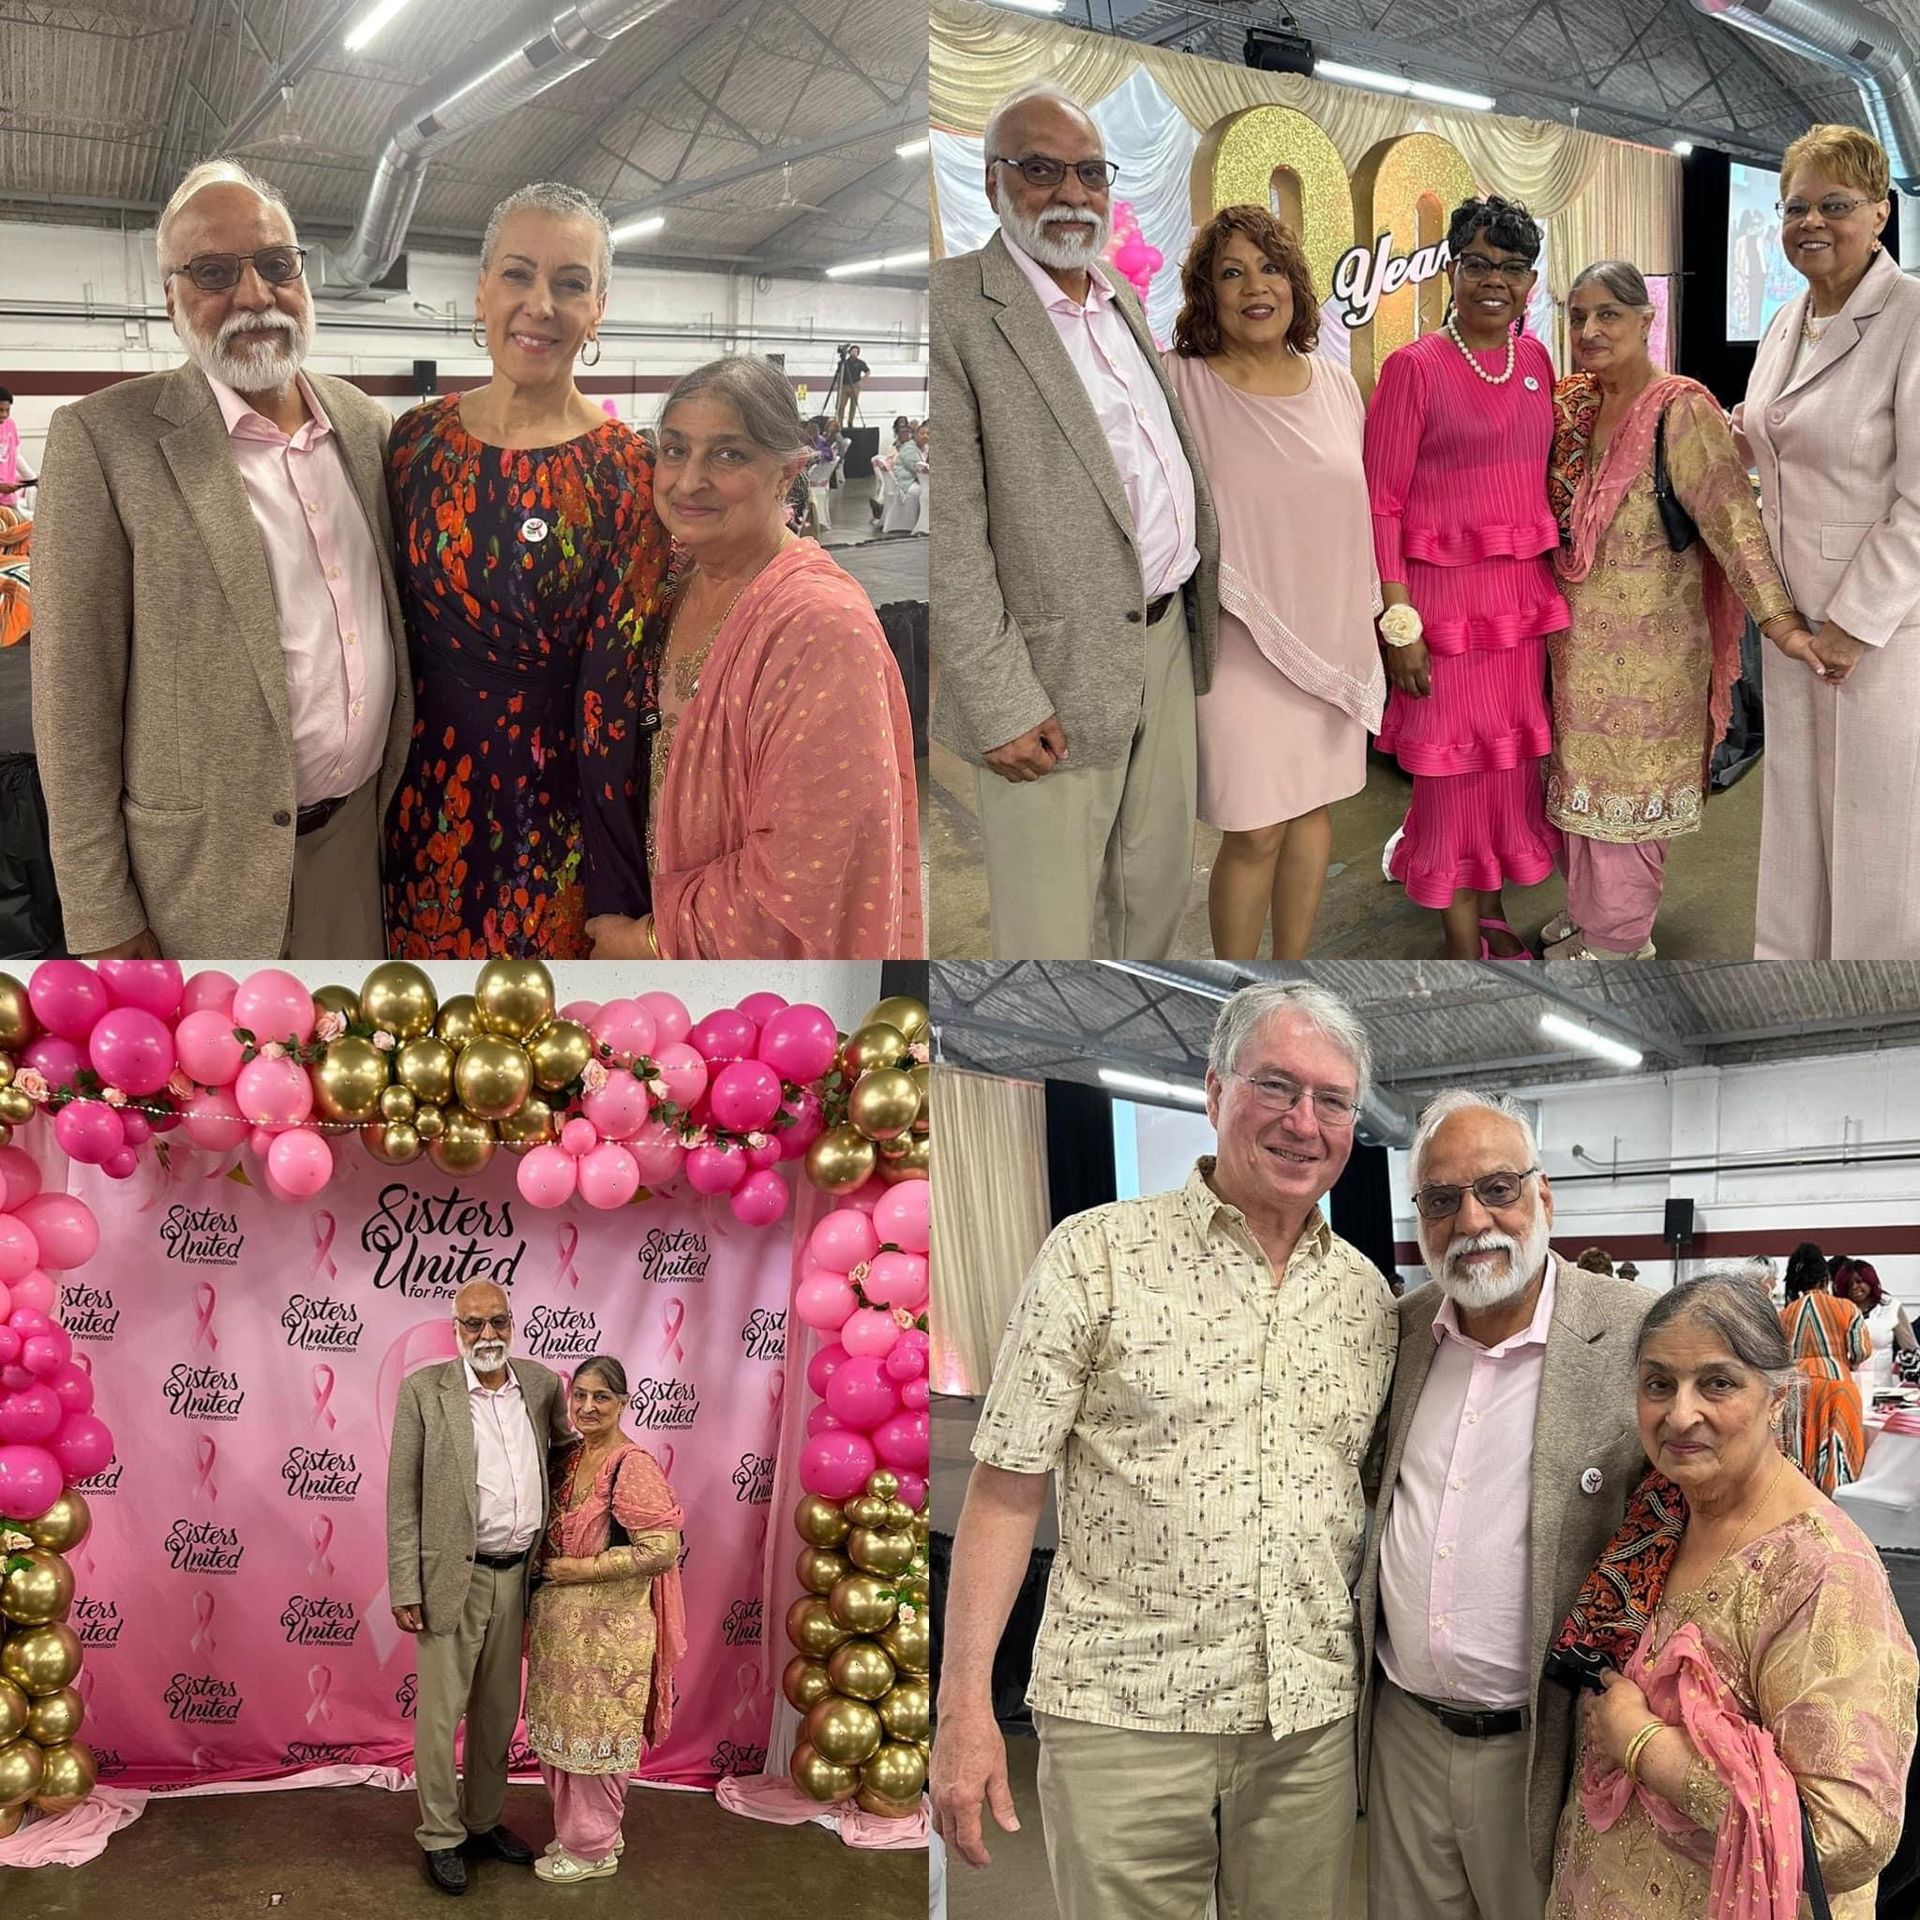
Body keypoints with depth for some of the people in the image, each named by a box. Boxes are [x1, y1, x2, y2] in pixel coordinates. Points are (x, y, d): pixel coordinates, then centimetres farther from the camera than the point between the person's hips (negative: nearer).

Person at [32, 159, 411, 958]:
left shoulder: (366, 423, 6)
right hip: (209, 867, -4)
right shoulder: (105, 437, -11)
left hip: (370, 833, 5)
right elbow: (74, 690, -11)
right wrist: (101, 914, -13)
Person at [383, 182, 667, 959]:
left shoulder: (625, 471, -12)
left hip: (554, 800, -4)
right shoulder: (419, 438, 0)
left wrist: (615, 900, -14)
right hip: (426, 792, 4)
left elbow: (617, 696, -13)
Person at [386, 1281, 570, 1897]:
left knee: (499, 1710, 16)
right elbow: (402, 1495, -7)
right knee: (440, 1713, 5)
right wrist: (405, 1589, -11)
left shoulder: (542, 1384, 2)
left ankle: (484, 1821, 32)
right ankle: (440, 1838, 19)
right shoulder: (425, 1389, -9)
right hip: (452, 1576, -4)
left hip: (517, 1574, 4)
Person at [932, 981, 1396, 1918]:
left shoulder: (1368, 1294, 8)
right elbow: (1007, 1483, -7)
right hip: (1124, 1715, -4)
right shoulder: (1097, 1254, -5)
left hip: (1312, 1721, 4)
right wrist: (965, 1705, -11)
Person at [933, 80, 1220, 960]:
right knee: (1052, 928, 1)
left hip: (1168, 642, 8)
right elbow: (949, 534, -18)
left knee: (1159, 889, 19)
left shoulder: (1122, 297, 12)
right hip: (1057, 677, -8)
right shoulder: (953, 304, -14)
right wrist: (1002, 706, -21)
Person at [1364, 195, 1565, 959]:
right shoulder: (1413, 367, -9)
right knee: (1455, 763, 3)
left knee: (1513, 753, 12)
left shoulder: (1535, 359, 7)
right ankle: (1462, 939, 17)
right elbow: (1380, 505, -10)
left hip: (1526, 593, 5)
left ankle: (1492, 908, 29)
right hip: (1445, 595, -5)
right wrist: (1398, 624, -15)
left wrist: (1558, 585, 11)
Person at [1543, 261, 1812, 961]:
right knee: (1581, 770, 17)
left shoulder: (1679, 411, -17)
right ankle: (1588, 910, 32)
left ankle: (1621, 937, 17)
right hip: (1578, 633, 7)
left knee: (1629, 781, 4)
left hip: (1647, 635, -7)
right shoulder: (1571, 404, 5)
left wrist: (1777, 617, -31)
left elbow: (1730, 515, -23)